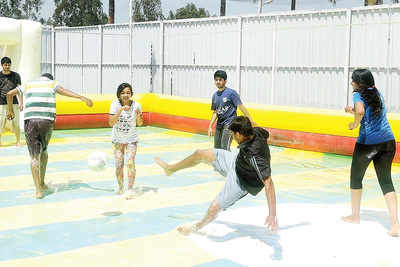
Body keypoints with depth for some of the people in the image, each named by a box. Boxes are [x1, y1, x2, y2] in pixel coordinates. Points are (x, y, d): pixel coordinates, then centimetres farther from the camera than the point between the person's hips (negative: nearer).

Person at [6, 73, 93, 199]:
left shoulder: (28, 84, 22)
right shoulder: (52, 84, 14)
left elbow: (9, 94, 26)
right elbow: (64, 91, -7)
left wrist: (10, 110, 40)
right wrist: (82, 97, -19)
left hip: (30, 120, 0)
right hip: (47, 121, 0)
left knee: (34, 156, 3)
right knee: (43, 150, 23)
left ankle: (39, 190, -5)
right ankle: (42, 183, 28)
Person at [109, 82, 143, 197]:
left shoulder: (136, 105, -12)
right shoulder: (115, 104, -15)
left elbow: (140, 124, -2)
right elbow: (111, 123, -23)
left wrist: (138, 115, -23)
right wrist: (120, 110, -32)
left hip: (131, 139, -1)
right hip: (117, 139, 1)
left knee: (130, 163, -14)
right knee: (119, 164, 6)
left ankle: (130, 189, -4)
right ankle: (120, 187, 26)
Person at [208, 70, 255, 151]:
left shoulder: (231, 93, -9)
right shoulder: (215, 95, 10)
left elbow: (241, 107, -10)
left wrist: (251, 121, -13)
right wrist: (210, 126, 9)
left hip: (229, 123, -7)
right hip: (219, 124, 7)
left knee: (225, 148, -17)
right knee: (216, 148, 11)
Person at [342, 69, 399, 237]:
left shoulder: (358, 95, -7)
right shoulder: (377, 94, 14)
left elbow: (360, 111, -29)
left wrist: (354, 124, -12)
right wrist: (352, 111, 24)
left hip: (367, 143, -6)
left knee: (356, 178, 17)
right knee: (386, 181, 8)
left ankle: (355, 216, 31)